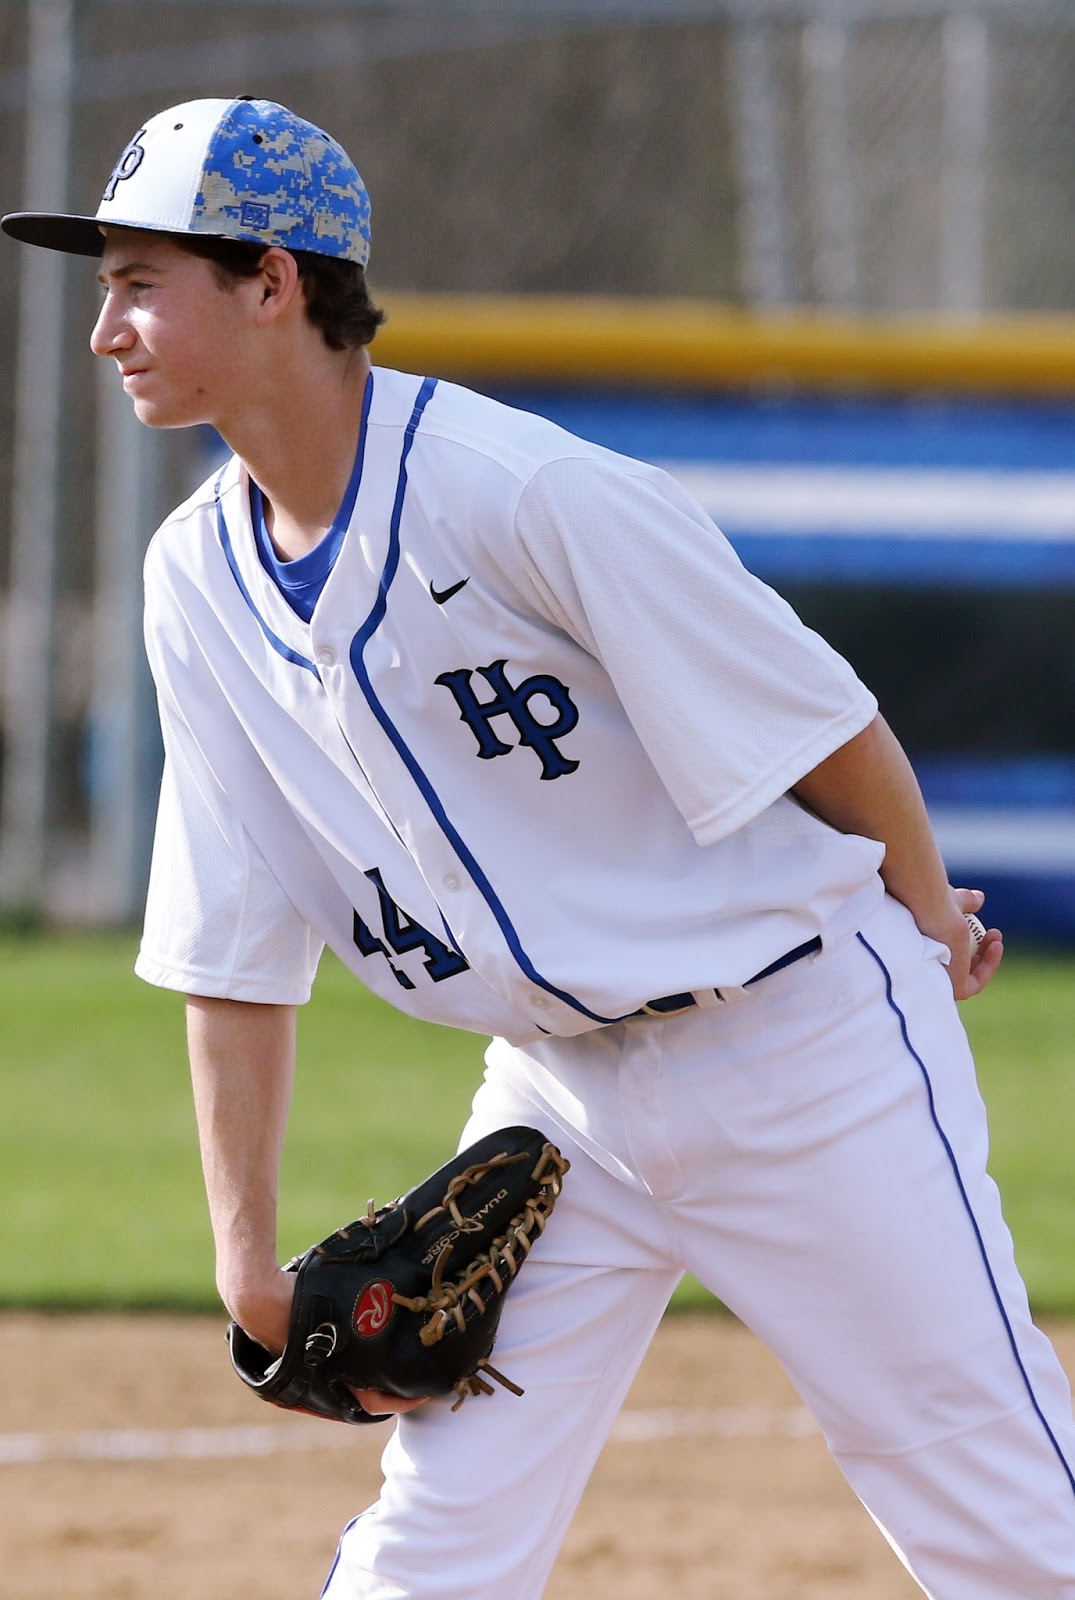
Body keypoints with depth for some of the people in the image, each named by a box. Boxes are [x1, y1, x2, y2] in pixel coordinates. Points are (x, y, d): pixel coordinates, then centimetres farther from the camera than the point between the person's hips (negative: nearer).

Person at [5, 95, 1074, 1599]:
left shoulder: (531, 492, -23)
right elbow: (233, 944, 6)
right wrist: (248, 1252, 3)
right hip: (557, 1074, 6)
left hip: (802, 1041, -6)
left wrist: (926, 917, 3)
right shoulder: (200, 576, 0)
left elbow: (825, 728, -13)